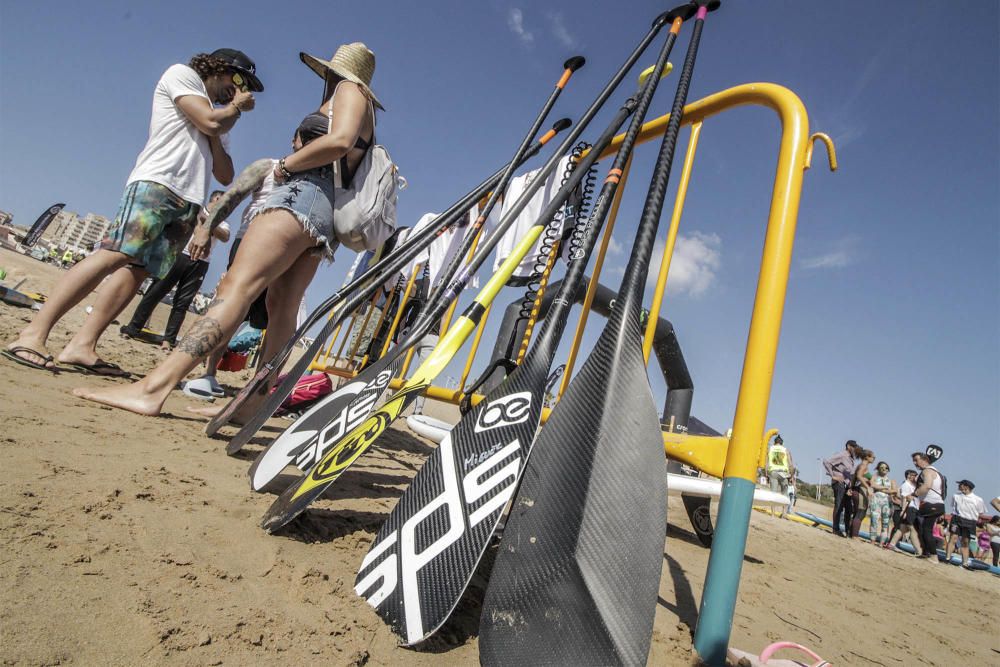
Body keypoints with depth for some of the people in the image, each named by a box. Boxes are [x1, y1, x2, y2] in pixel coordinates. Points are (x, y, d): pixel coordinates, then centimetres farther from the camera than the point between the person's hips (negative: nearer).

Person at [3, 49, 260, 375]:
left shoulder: (219, 118, 31)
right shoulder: (182, 74, 13)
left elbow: (225, 176, 20)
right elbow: (210, 122, -6)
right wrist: (237, 107, 14)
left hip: (188, 202, 7)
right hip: (155, 184, -7)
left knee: (137, 270, -5)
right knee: (113, 255, -20)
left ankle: (82, 346, -7)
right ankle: (32, 335, -20)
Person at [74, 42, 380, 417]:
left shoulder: (349, 89, 8)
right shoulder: (363, 109, 33)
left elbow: (339, 140, -13)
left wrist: (285, 165, -4)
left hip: (306, 192, -10)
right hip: (330, 216, 10)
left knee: (238, 284, -22)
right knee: (282, 305, 2)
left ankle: (152, 388, -30)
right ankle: (253, 402, 2)